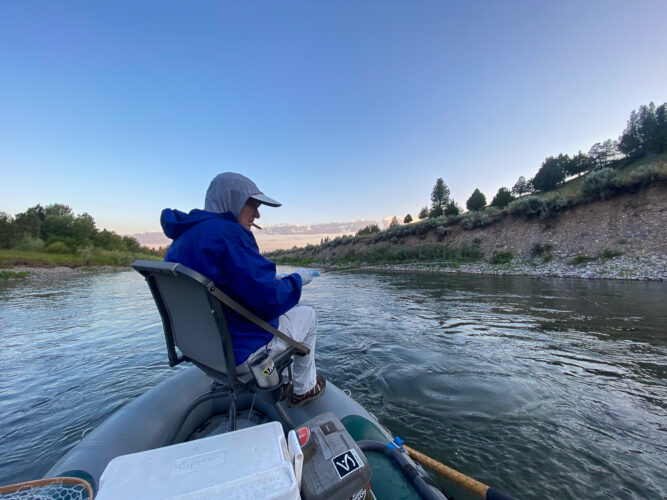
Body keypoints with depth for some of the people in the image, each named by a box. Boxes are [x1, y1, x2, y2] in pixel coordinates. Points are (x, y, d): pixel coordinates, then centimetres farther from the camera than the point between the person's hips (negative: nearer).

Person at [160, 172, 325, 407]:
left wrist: (269, 279, 12)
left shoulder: (182, 237, 4)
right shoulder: (227, 233, -27)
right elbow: (271, 301, -28)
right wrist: (296, 279, -9)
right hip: (241, 352, -9)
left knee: (280, 314, 30)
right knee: (307, 315, 11)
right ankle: (304, 389, 28)